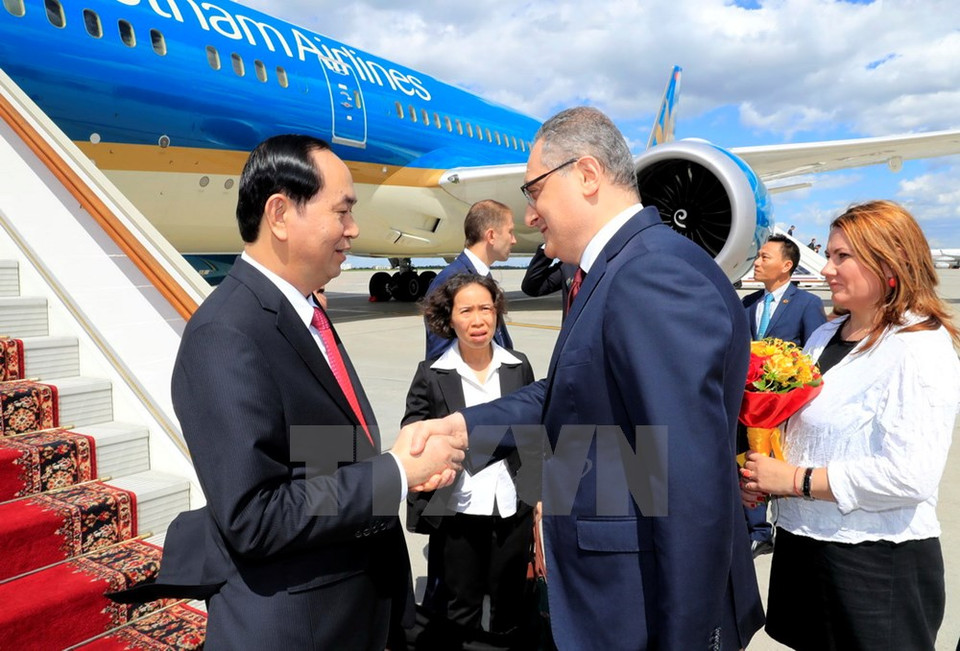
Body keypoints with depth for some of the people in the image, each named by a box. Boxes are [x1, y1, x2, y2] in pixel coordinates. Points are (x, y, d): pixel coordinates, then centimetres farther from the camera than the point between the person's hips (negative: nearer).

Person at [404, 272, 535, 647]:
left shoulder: (518, 367, 0)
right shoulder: (431, 374, -7)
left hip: (513, 508, 2)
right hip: (456, 511, -2)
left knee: (511, 609, 18)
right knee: (459, 615, 13)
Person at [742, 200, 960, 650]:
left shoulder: (920, 349, -15)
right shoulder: (824, 336, 7)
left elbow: (909, 475, -24)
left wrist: (793, 479, -19)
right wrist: (760, 475, -2)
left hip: (877, 563, -7)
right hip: (800, 543, 7)